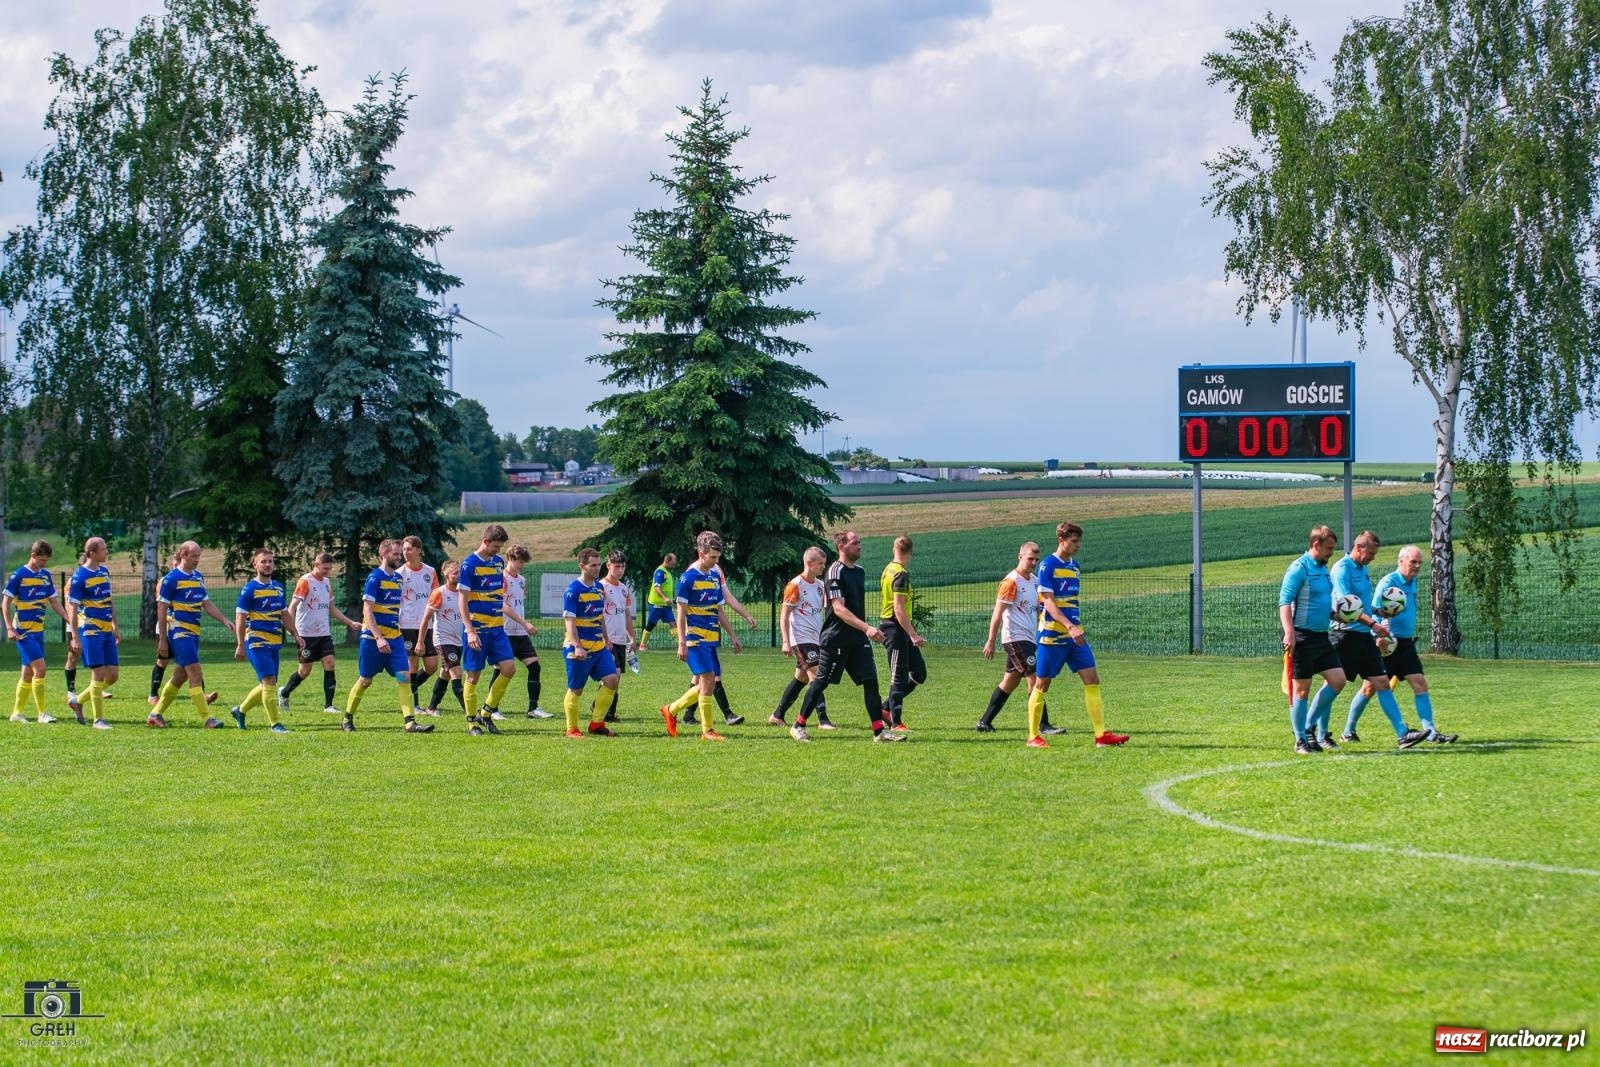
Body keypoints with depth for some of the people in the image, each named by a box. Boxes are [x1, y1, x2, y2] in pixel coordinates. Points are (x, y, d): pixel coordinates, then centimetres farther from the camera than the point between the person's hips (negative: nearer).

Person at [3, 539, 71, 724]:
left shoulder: (46, 575, 10)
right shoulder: (19, 575, -9)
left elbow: (54, 602, 16)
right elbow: (5, 603, -7)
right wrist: (10, 628, -14)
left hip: (38, 630, 7)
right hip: (23, 631, -7)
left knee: (28, 673, 10)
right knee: (39, 668, -15)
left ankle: (17, 712, 18)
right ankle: (41, 713, -11)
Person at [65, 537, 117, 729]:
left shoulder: (104, 571, 11)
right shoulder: (79, 576, -12)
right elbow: (72, 608, -12)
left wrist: (116, 627, 18)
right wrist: (75, 637, -15)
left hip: (106, 631, 7)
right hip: (90, 631, -7)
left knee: (112, 675, 5)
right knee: (99, 673, -8)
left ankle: (78, 702, 22)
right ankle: (98, 719, 0)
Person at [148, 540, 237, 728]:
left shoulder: (198, 577, 13)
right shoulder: (171, 578, -9)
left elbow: (206, 603, 18)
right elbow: (162, 609, -9)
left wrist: (224, 619, 4)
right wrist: (162, 639, -11)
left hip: (193, 632, 8)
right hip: (179, 631, -8)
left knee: (181, 676, 11)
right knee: (195, 673, -12)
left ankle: (156, 714, 19)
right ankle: (207, 718, -13)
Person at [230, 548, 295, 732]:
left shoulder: (278, 587, 12)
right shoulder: (249, 589, -8)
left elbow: (285, 615, 22)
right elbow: (240, 618, -9)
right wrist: (240, 645, -13)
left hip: (275, 643, 7)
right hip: (257, 642, -7)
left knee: (267, 685, 12)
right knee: (269, 681, -12)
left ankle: (240, 710, 31)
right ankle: (274, 723, -7)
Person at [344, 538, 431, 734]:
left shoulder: (398, 577, 11)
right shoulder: (375, 578, -11)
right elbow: (367, 610, -16)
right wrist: (379, 638, -23)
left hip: (394, 637, 6)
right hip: (373, 638, -6)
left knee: (404, 677, -7)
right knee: (365, 680, 3)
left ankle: (410, 722, -11)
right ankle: (347, 720, 20)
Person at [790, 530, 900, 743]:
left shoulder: (859, 572, 13)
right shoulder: (836, 571, -13)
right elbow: (839, 609, -21)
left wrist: (866, 630, 22)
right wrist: (866, 628, -28)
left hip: (858, 638, 7)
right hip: (836, 638, -7)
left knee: (870, 680, -3)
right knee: (821, 681, -1)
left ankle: (879, 730, -4)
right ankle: (798, 725, 11)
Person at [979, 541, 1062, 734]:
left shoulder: (1035, 581, 14)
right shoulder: (1012, 581, -11)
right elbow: (998, 612, -12)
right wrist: (991, 641, -14)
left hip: (1028, 638, 9)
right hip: (1016, 637, -9)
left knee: (1010, 681, 12)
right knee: (1035, 679, -12)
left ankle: (985, 722, 19)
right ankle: (1043, 726, -12)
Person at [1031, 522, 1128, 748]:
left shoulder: (1074, 565, 12)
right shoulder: (1048, 566, -11)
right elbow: (1049, 603, -18)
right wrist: (1070, 627, -27)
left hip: (1075, 634, 7)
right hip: (1052, 634, -7)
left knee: (1092, 679, -3)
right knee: (1042, 683, 2)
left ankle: (1101, 734, -5)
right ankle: (1033, 736, 11)